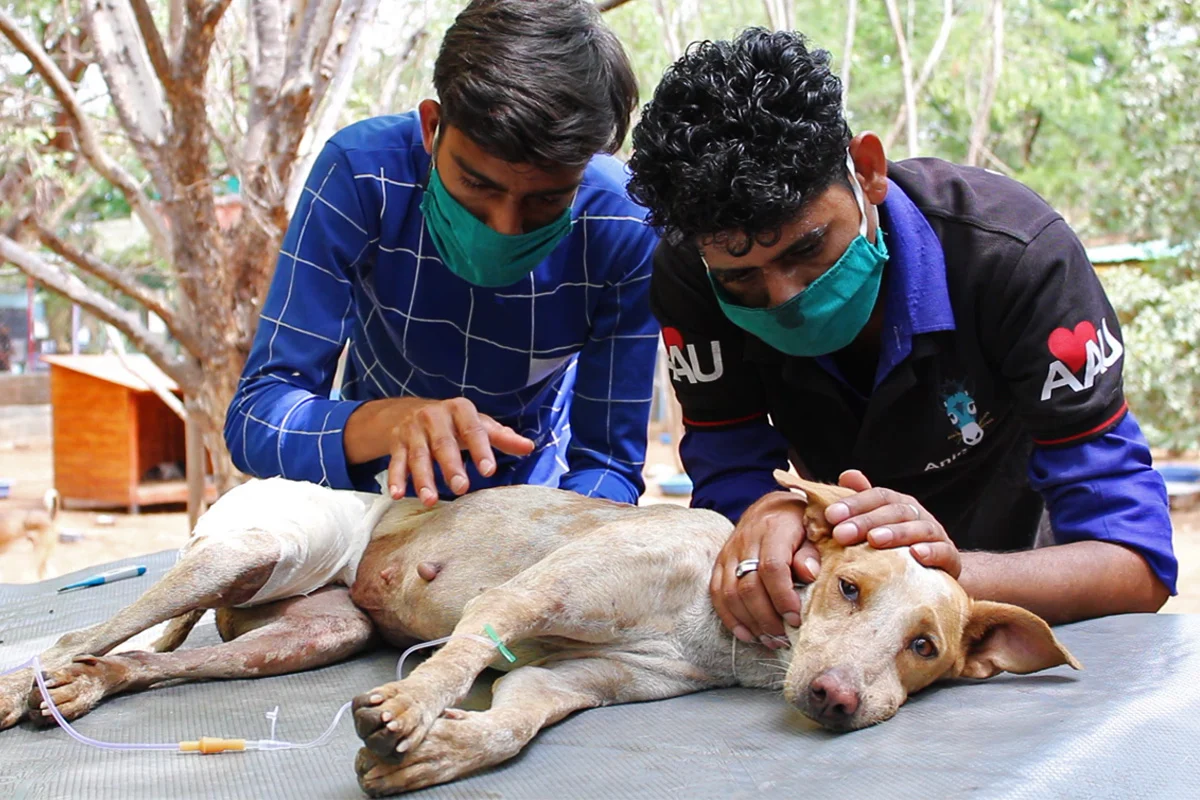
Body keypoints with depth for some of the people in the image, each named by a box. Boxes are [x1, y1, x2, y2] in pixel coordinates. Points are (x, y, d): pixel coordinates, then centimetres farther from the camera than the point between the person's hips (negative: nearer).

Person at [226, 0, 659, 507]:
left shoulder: (625, 230, -23)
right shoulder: (361, 175, -25)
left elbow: (607, 463, -18)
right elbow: (255, 416, -26)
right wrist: (386, 422, -45)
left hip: (536, 495, 0)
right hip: (381, 481, 0)